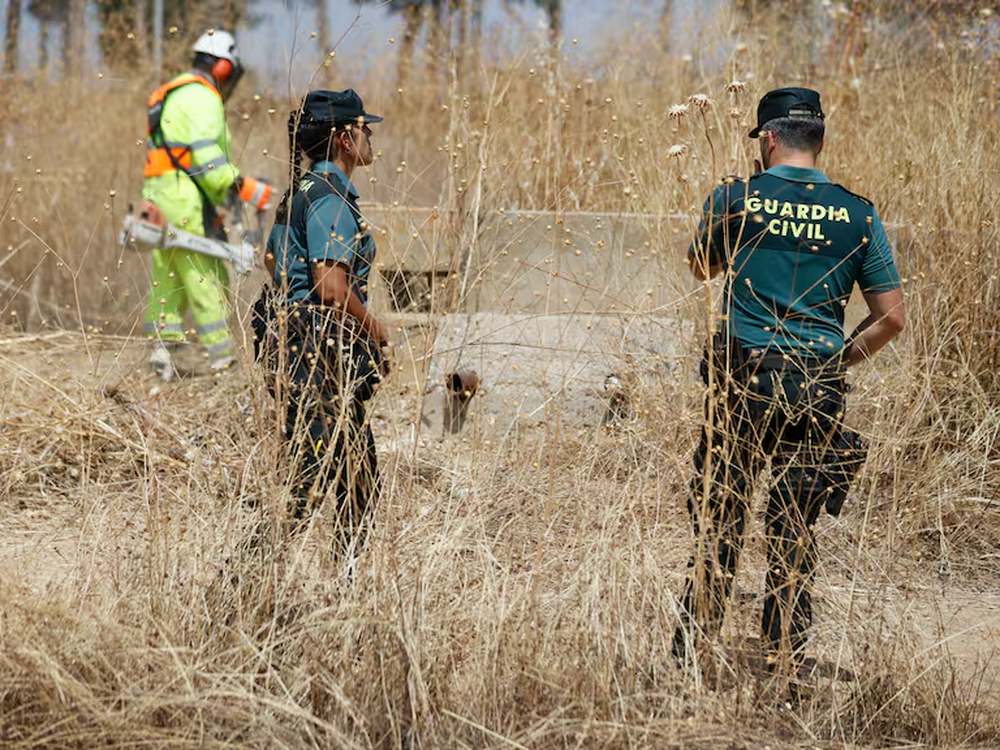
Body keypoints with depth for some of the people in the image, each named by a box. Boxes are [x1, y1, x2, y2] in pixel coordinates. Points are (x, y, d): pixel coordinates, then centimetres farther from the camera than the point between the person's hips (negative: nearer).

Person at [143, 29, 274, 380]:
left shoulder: (170, 94, 23)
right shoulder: (203, 97, -9)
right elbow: (208, 160, -18)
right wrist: (245, 189, -13)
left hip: (156, 192, 10)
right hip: (184, 197, -10)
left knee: (167, 278, 11)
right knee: (207, 278, -8)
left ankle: (162, 348, 7)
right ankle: (222, 358, -7)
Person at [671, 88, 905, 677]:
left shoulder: (736, 199, -2)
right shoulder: (857, 215, 2)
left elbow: (701, 269, 18)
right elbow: (891, 318, 3)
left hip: (743, 382, -1)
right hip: (818, 391, 1)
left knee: (717, 521, 5)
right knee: (795, 533, 7)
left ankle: (692, 649, 5)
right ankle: (786, 660, 10)